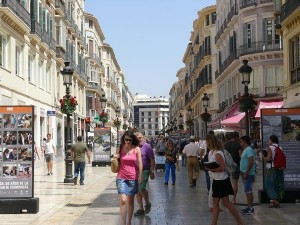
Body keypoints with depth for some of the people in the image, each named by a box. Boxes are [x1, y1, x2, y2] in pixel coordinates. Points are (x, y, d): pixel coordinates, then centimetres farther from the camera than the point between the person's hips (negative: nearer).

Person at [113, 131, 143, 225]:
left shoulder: (136, 149, -1)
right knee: (123, 200, -13)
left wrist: (140, 176, -5)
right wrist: (115, 157, -6)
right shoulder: (120, 148, 2)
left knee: (130, 201, 11)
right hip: (121, 177, -1)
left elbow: (140, 163, 0)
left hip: (133, 178, 1)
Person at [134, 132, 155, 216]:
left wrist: (152, 172, -9)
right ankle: (141, 209, 13)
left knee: (141, 188, -14)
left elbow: (152, 160, -5)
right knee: (137, 190, 5)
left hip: (144, 171, -5)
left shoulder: (147, 146, -5)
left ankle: (147, 203, 10)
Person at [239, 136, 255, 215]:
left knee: (248, 191, -10)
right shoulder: (245, 150, 16)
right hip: (245, 173, 10)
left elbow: (251, 162, -23)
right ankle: (250, 207, 19)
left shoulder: (249, 150, -16)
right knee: (248, 190, 13)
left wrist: (246, 173, -23)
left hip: (248, 174, -10)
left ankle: (250, 208, -8)